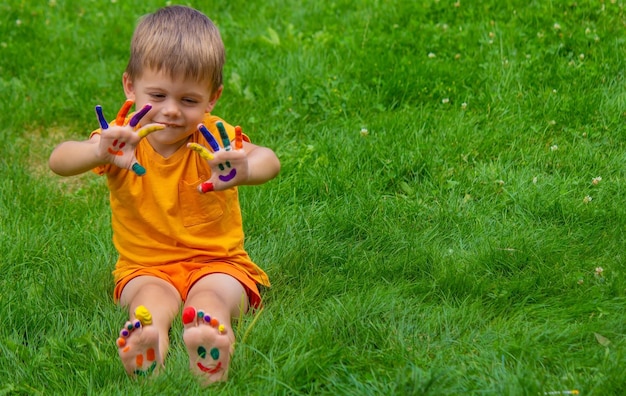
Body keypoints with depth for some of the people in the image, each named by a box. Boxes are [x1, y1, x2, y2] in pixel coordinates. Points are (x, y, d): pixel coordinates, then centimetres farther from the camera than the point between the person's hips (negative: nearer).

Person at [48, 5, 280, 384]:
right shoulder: (123, 138, -6)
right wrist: (99, 153, -50)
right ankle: (148, 339, -62)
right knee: (152, 295, -32)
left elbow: (269, 161, -31)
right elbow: (59, 160, -25)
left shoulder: (213, 138, -9)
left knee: (210, 294, -33)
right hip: (145, 267, 1)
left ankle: (210, 339, -63)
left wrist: (245, 171, -58)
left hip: (218, 262, -1)